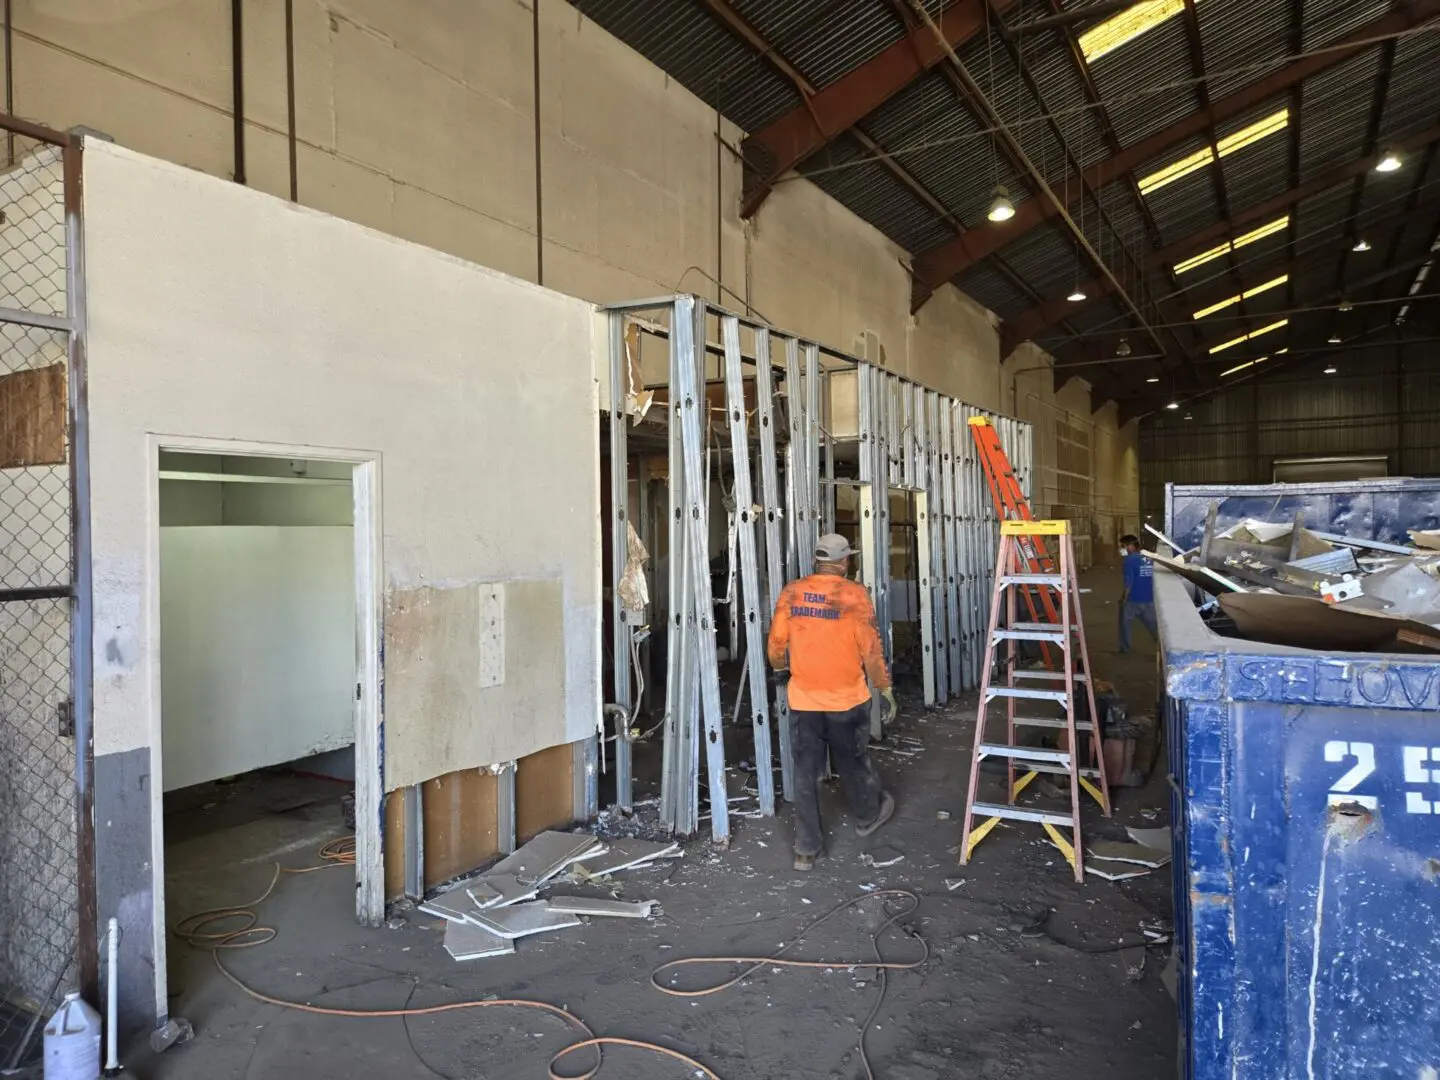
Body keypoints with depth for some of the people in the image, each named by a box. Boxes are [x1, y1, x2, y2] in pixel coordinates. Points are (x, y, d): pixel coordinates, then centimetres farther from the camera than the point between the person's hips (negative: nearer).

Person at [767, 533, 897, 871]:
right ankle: (868, 816, 44)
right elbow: (871, 649, -9)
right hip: (847, 700, -1)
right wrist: (886, 689, 2)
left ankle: (806, 849, 15)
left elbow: (776, 643, 4)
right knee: (853, 764, 20)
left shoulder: (791, 593, -3)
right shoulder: (854, 594, -11)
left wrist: (780, 667, 25)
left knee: (805, 773, 9)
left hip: (803, 701, 2)